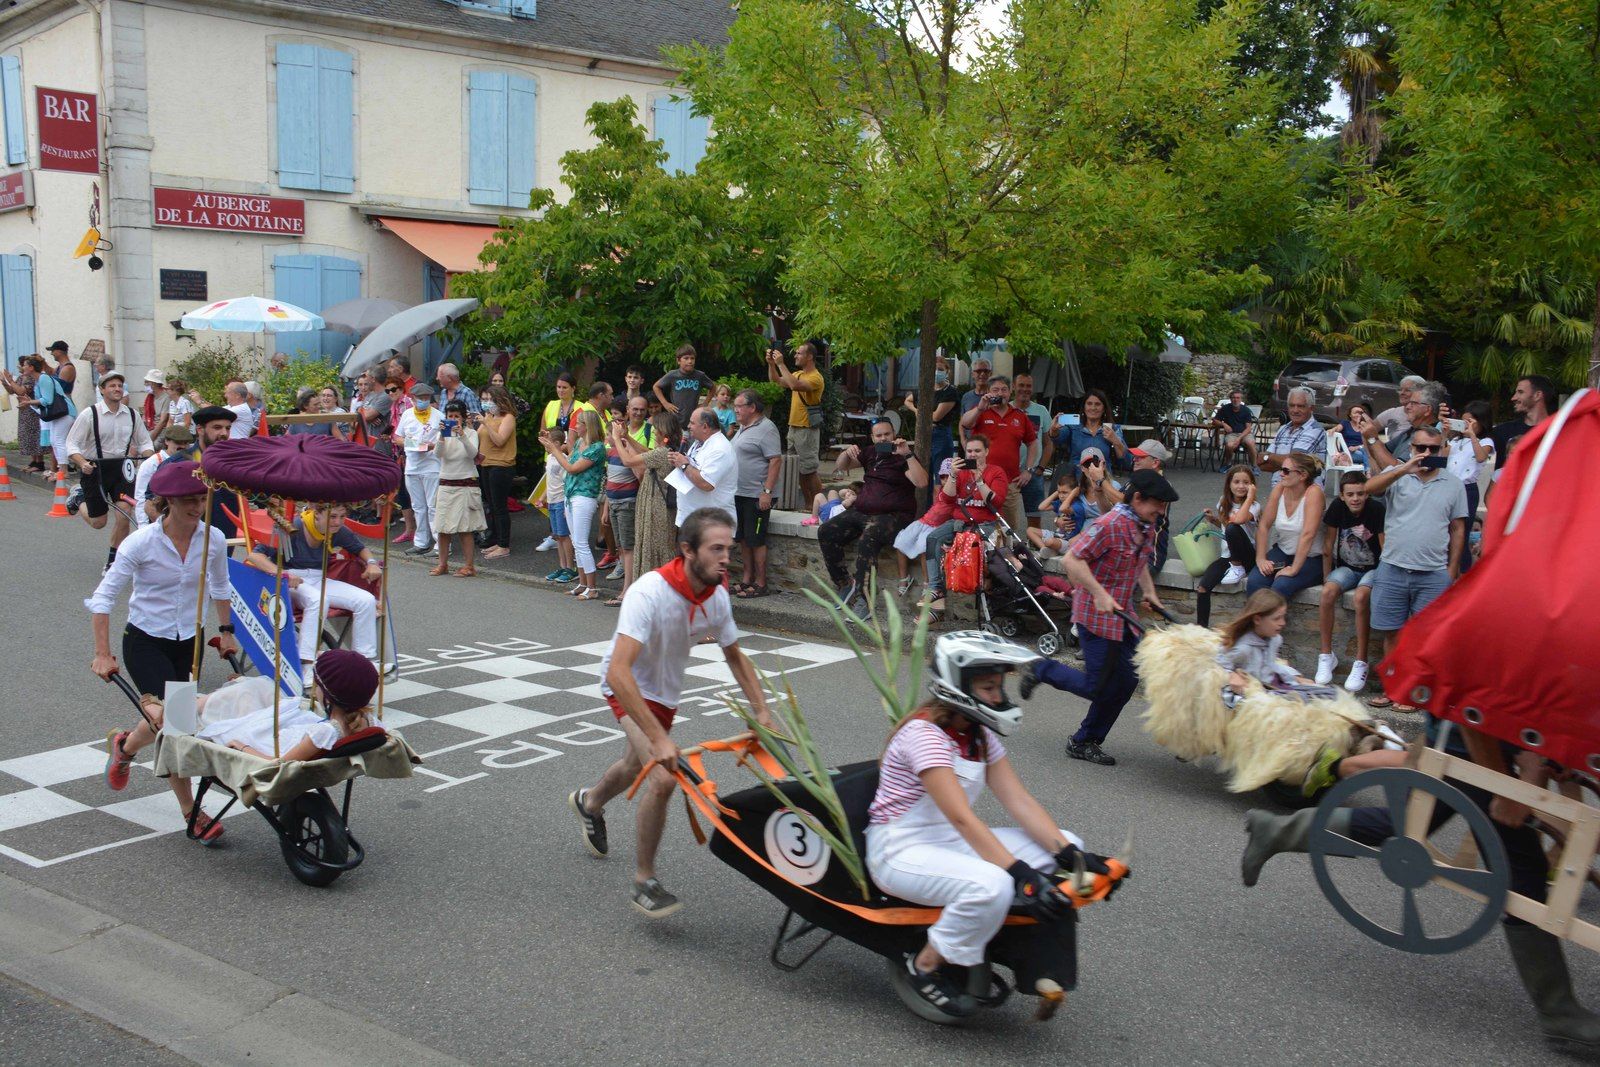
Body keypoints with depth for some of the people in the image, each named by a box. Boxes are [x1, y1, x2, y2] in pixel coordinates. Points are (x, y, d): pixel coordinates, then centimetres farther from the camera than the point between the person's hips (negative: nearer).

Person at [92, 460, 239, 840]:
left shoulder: (213, 539, -6)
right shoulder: (142, 542, -17)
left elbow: (220, 587, 15)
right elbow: (103, 598, -14)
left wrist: (225, 631, 14)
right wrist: (103, 655, -18)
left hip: (189, 640, 4)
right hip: (145, 640, -4)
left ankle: (124, 745, 38)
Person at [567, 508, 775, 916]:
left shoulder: (717, 596, -16)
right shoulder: (650, 592, -37)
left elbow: (736, 658, 3)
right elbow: (618, 672, -45)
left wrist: (762, 714, -5)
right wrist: (658, 738, -49)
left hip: (666, 691, 7)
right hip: (628, 688, -7)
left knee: (638, 765, 28)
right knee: (664, 777, -24)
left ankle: (590, 802, 62)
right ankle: (644, 880, -5)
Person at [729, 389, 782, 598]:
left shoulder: (765, 429, -14)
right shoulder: (743, 428, 15)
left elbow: (776, 461, -19)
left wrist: (767, 491, -23)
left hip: (756, 496, -9)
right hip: (739, 493, 9)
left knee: (756, 540, -4)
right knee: (743, 539, 13)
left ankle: (760, 584, 3)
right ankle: (747, 580, 22)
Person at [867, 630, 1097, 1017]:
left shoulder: (980, 735, 6)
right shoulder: (924, 734, -21)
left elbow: (1020, 802, -1)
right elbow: (962, 818, -30)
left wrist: (1070, 854, -16)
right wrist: (1024, 875, -37)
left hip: (950, 841, 9)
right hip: (901, 850, -9)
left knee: (1065, 844, -3)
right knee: (991, 886, -36)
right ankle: (925, 966, -9)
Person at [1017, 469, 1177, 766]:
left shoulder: (1147, 527, 8)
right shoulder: (1109, 525, -21)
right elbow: (1072, 559, -23)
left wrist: (1149, 591, 12)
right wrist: (1099, 594, -28)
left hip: (1122, 615, 9)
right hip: (1096, 615, -9)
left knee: (1126, 681, 8)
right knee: (1098, 687, -4)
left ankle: (1085, 742, 21)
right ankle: (1041, 670, 20)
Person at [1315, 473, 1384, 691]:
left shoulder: (1377, 510, -18)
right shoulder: (1337, 508, -8)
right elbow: (1328, 549, 0)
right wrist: (1327, 580, 0)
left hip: (1374, 568, -3)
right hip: (1347, 567, 4)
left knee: (1361, 597, -34)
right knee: (1328, 592, -27)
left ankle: (1361, 663, -25)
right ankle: (1327, 656, -16)